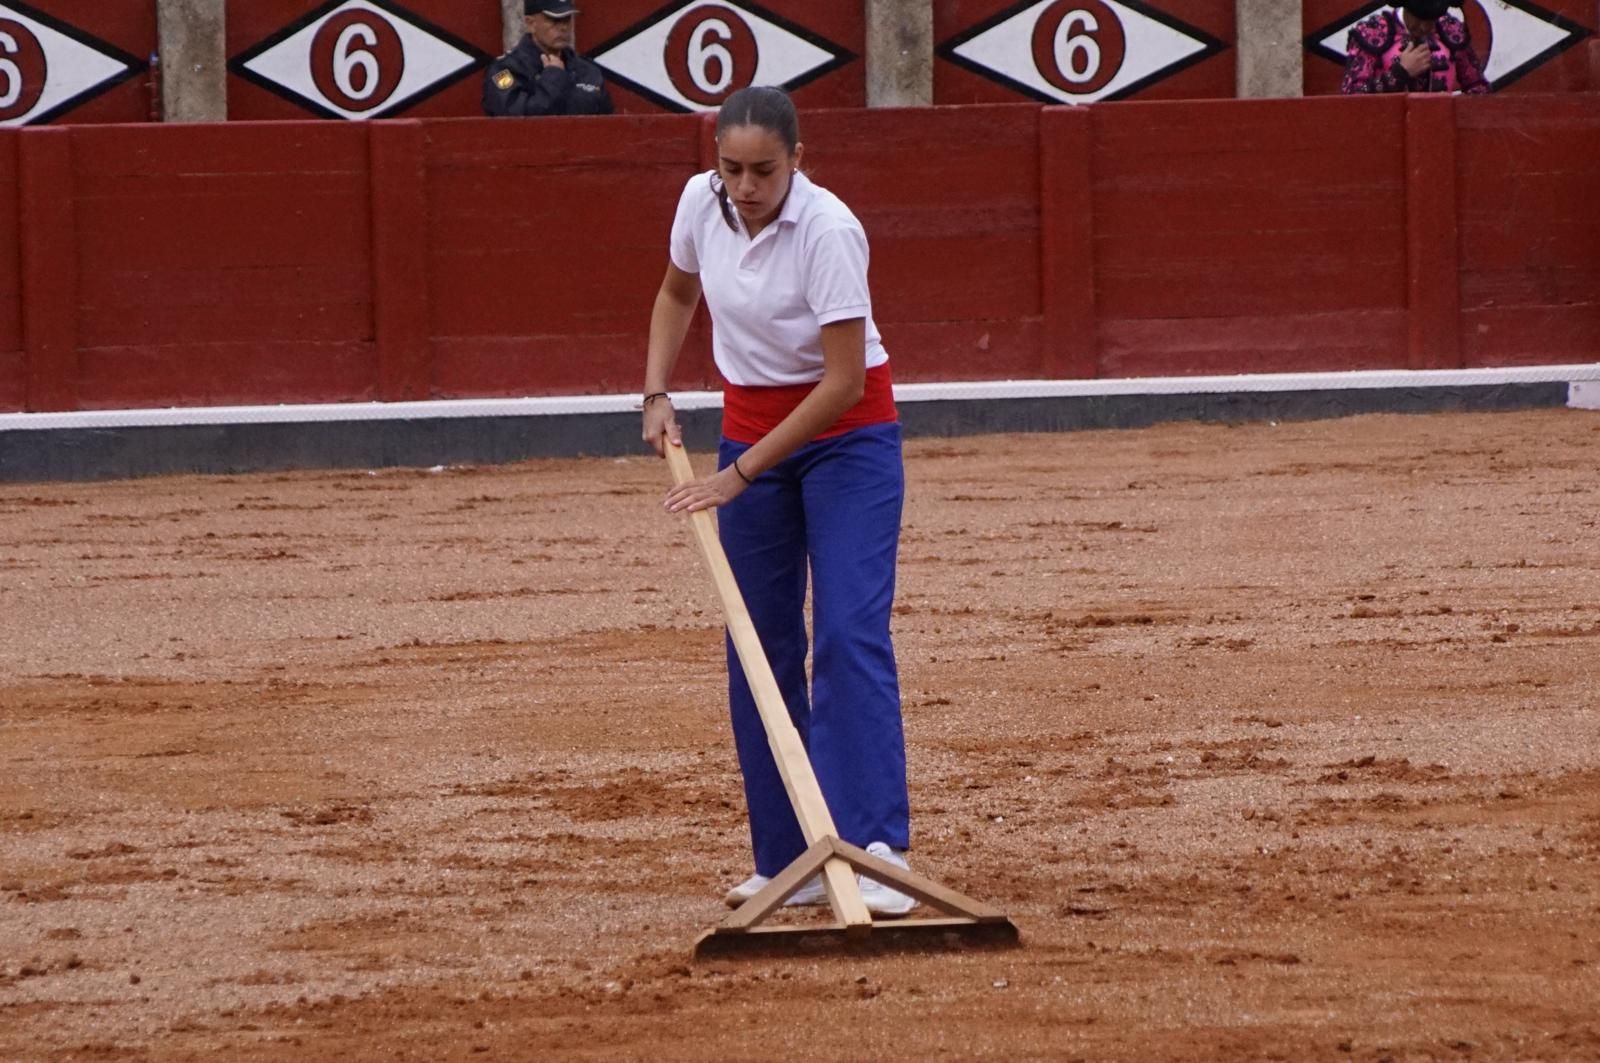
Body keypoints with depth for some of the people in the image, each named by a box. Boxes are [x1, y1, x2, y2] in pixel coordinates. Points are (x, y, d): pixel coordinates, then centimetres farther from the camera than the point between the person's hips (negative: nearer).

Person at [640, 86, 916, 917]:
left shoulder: (829, 232, -25)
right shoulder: (702, 204, -7)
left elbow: (844, 382, -25)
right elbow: (678, 294, 16)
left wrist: (741, 474, -22)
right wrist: (657, 395, 4)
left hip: (845, 431, -6)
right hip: (750, 427, 6)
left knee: (850, 636, -17)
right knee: (759, 648, 4)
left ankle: (874, 854, -24)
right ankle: (786, 864, 9)